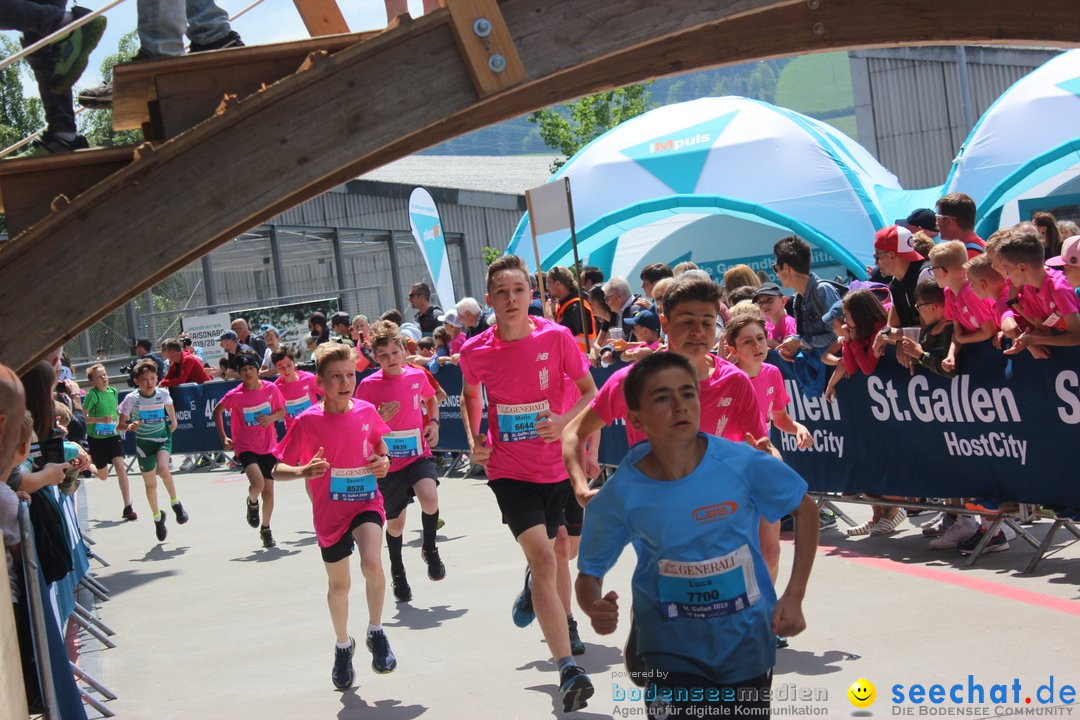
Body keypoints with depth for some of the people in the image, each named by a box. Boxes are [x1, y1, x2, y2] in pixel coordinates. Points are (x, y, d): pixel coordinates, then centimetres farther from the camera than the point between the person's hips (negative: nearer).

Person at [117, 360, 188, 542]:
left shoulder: (163, 394, -8)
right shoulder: (131, 399, -15)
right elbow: (119, 426, -12)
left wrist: (173, 420, 12)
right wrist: (129, 426, -30)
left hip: (163, 438, 0)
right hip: (143, 442, 0)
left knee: (163, 469, -28)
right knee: (150, 484, 6)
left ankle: (176, 503, -4)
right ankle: (157, 517, 28)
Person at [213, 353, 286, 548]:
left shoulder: (271, 389, -6)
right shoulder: (235, 395, -10)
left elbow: (282, 411, 8)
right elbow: (217, 411, 7)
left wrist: (271, 417, -14)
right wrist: (223, 437, 2)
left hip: (268, 446, 3)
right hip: (246, 447, -2)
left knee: (268, 490, 7)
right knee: (257, 483, -25)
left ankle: (265, 529, 27)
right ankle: (252, 503, 11)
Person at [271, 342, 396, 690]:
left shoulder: (366, 411, -6)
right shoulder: (307, 421, -14)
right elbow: (278, 469, -10)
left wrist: (383, 462, -6)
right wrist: (304, 471, -29)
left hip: (366, 502, 0)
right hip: (329, 512, 0)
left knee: (372, 563, -26)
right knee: (338, 584, 14)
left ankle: (376, 632, -1)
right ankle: (343, 646, 40)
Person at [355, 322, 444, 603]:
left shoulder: (417, 375, -1)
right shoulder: (368, 385, -10)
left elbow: (431, 399, 21)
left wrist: (434, 423, 6)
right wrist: (379, 418, -22)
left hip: (418, 455, 1)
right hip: (388, 462, -1)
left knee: (430, 498, -28)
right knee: (395, 522, 11)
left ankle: (430, 550, 1)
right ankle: (397, 572, 39)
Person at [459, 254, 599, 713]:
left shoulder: (556, 337, -10)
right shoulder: (475, 352, -7)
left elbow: (589, 391, -2)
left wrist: (565, 420, -21)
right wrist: (474, 440, 2)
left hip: (558, 464, 2)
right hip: (509, 469, -2)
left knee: (544, 555, 19)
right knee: (543, 558, -18)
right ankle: (568, 669, -21)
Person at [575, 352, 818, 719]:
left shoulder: (743, 463, -16)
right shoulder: (620, 495, -16)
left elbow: (805, 508, 1)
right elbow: (589, 573, -3)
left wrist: (794, 597, -5)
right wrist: (596, 610, -26)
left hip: (748, 643, 1)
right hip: (673, 649, -1)